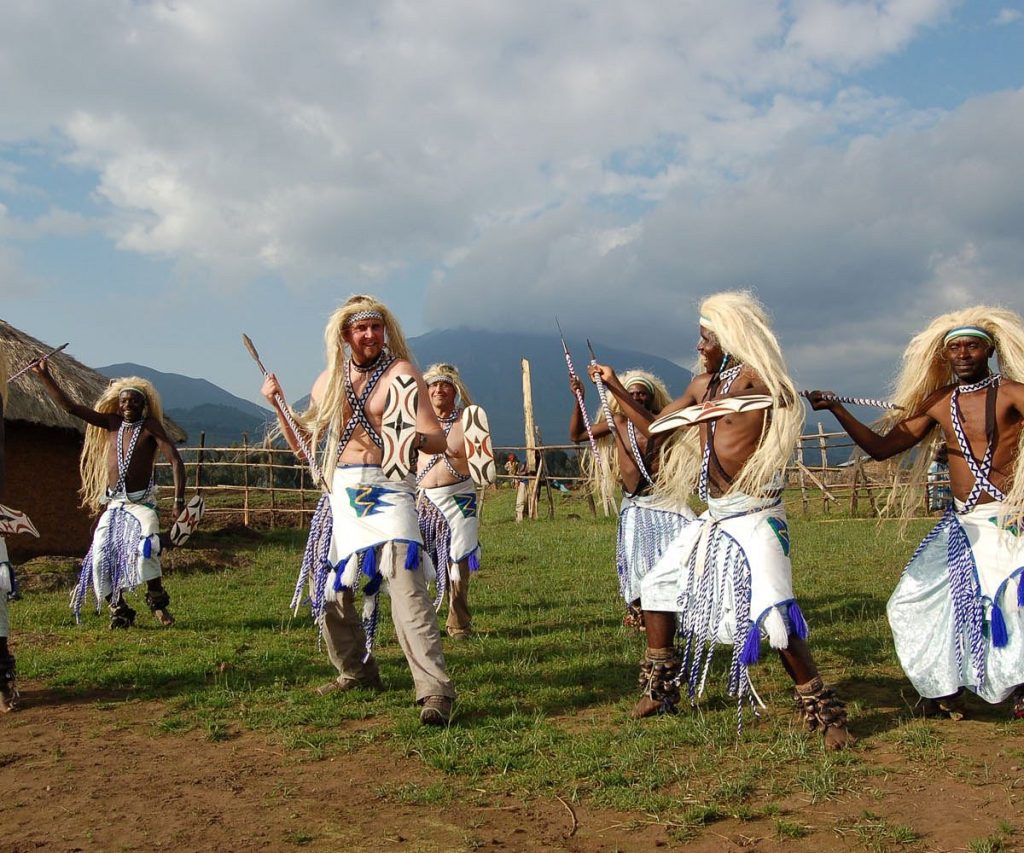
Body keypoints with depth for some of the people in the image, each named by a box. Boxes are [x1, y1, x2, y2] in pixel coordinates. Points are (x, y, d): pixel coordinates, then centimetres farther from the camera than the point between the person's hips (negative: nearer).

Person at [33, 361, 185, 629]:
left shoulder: (150, 426, -5)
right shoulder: (112, 423, 7)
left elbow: (175, 460, -13)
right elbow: (70, 407, 9)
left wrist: (179, 500, -21)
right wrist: (45, 376, 5)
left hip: (142, 503, -5)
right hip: (113, 504, 5)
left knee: (146, 547, -28)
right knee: (102, 555, -6)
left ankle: (157, 601, -10)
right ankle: (119, 610, 9)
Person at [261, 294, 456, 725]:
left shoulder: (400, 373, -2)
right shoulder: (328, 381, 14)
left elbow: (439, 441, -10)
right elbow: (304, 445, 20)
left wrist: (414, 438, -32)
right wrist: (278, 405, 7)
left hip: (386, 489, -6)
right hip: (340, 494, 6)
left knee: (405, 583, -20)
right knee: (327, 586, 13)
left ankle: (435, 689, -22)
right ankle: (357, 671, 33)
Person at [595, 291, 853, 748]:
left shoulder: (756, 378, -12)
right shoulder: (704, 384, 12)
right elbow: (655, 427, 20)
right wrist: (615, 388, 18)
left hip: (753, 517, -9)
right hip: (713, 518, 9)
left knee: (772, 614, -20)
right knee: (657, 588, 14)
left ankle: (824, 711, -4)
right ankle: (663, 688, 30)